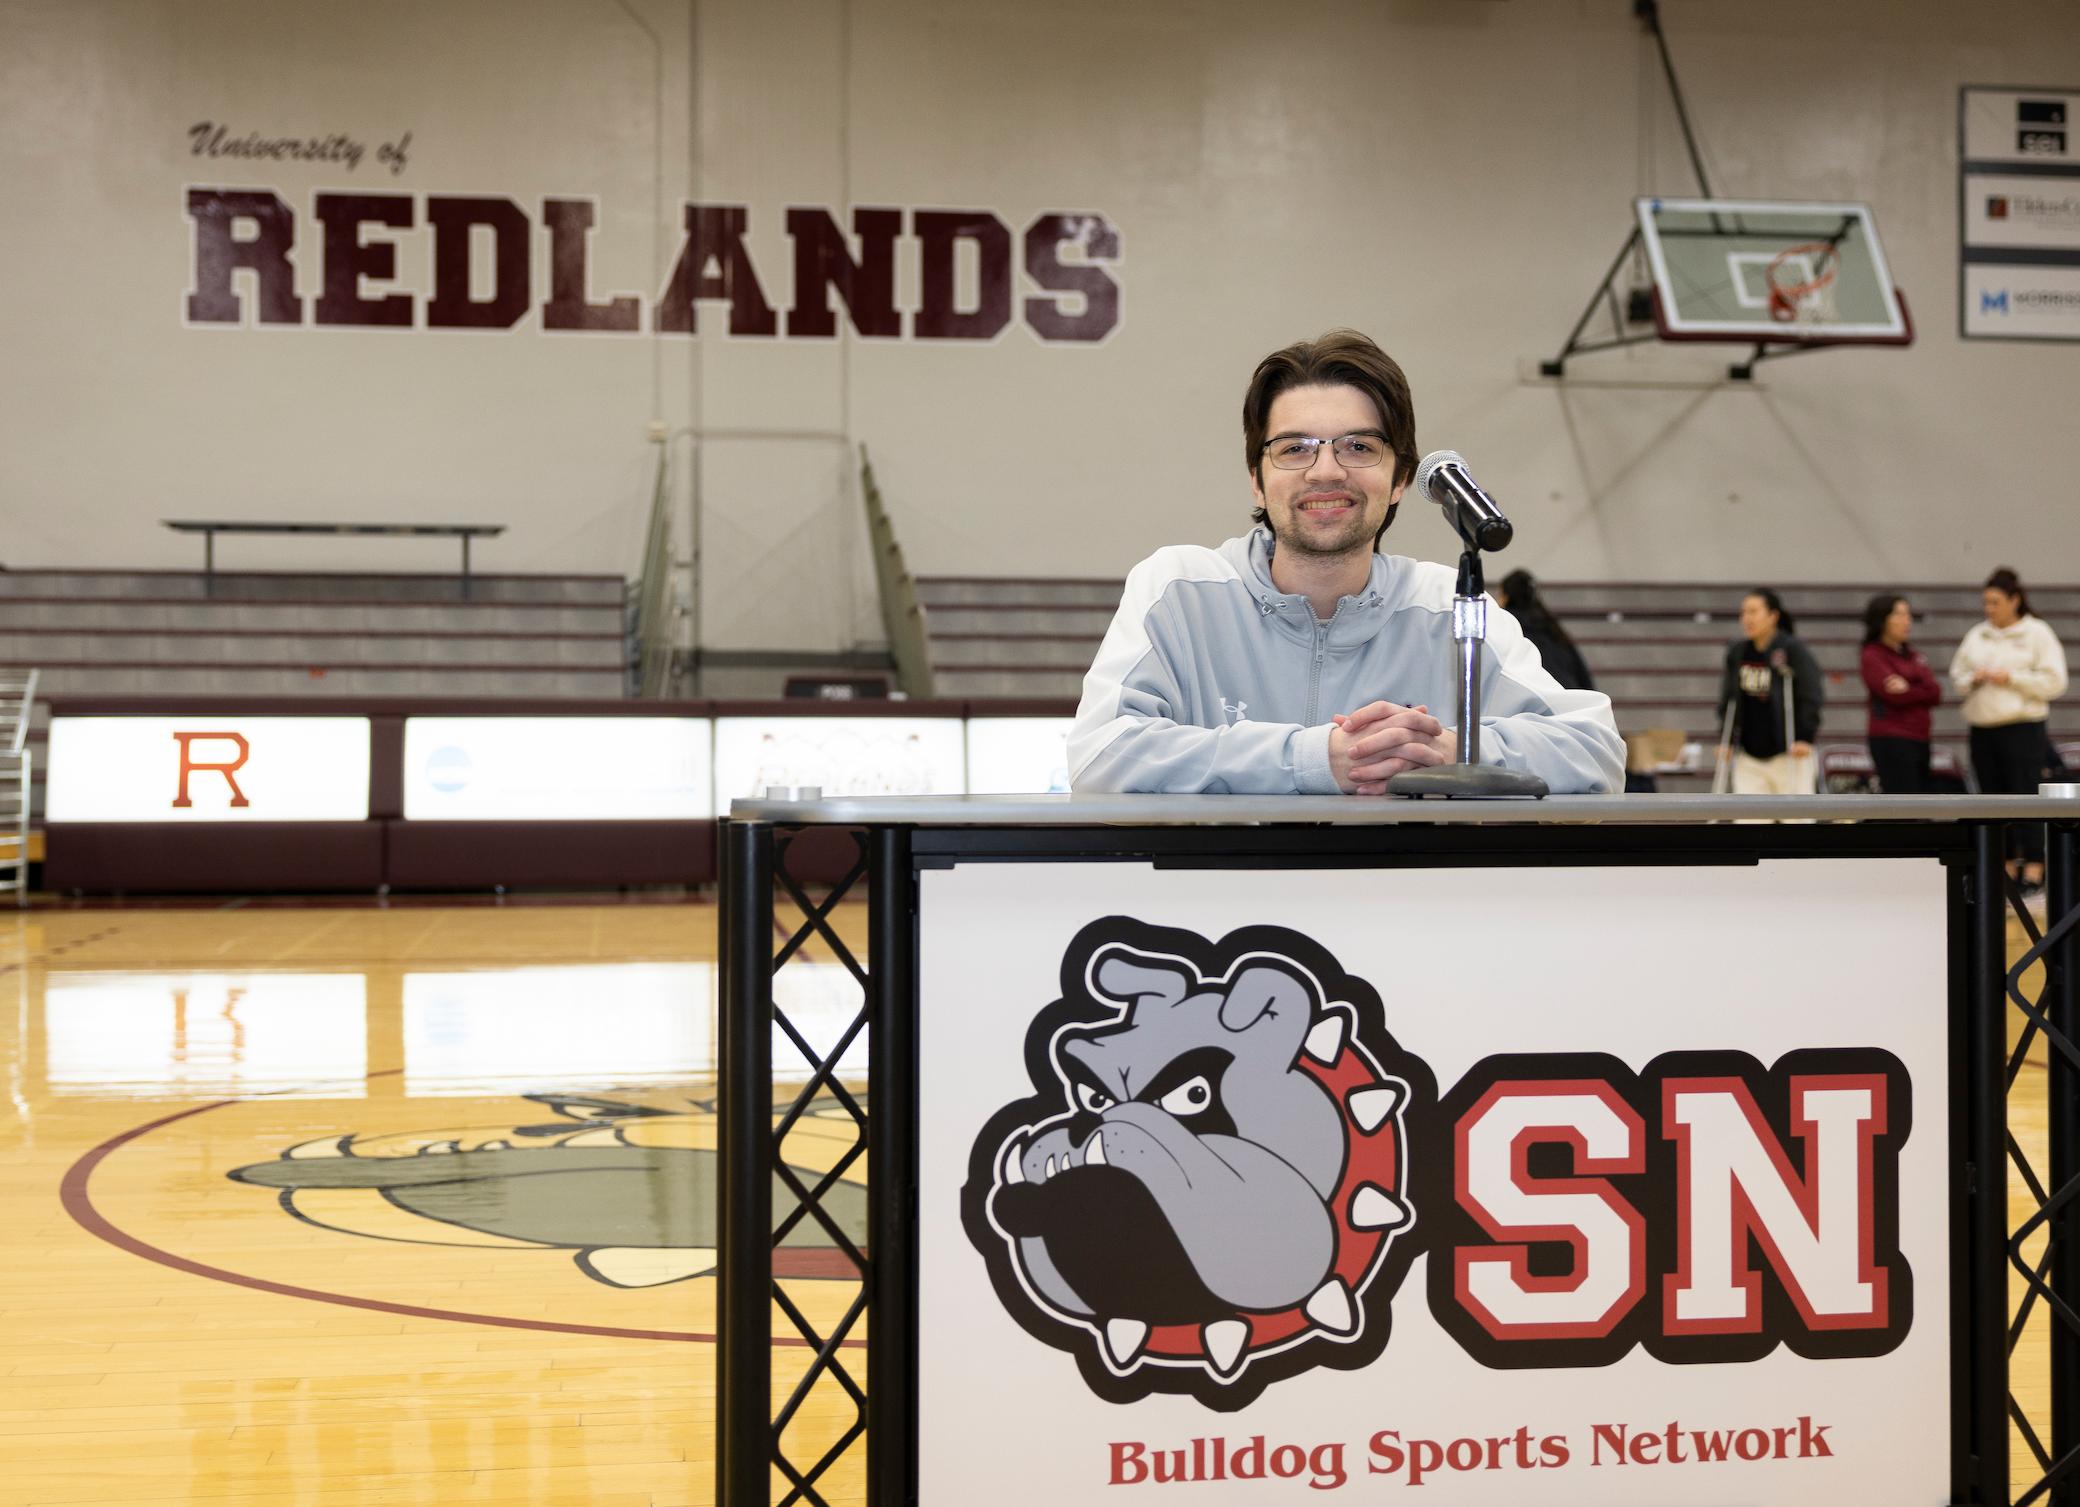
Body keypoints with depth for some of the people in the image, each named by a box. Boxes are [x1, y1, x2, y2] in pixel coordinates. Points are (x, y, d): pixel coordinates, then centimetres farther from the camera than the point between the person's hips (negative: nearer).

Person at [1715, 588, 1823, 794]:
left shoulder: (1794, 651, -9)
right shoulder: (1737, 652, 6)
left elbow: (1810, 698, -9)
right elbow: (1728, 699, 13)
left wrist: (1805, 738, -17)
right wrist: (1725, 740, 8)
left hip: (1788, 754, -4)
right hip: (1748, 757, 4)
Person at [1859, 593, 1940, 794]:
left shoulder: (1912, 654, 15)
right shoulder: (1872, 656, -5)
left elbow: (1935, 692, 2)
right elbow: (1894, 696, -17)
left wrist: (1908, 688, -14)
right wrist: (1921, 692, -3)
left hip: (1919, 739, 7)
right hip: (1892, 741, -7)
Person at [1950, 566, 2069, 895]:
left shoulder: (2038, 633, -1)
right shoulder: (1976, 635, 14)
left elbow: (2053, 682, -7)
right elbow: (1956, 676, 16)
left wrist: (2010, 678, -14)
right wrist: (1973, 680, -5)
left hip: (2023, 727, -5)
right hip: (1982, 728, 5)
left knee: (2025, 796, -8)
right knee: (1993, 797, 7)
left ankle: (2034, 868, -5)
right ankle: (2006, 865, 14)